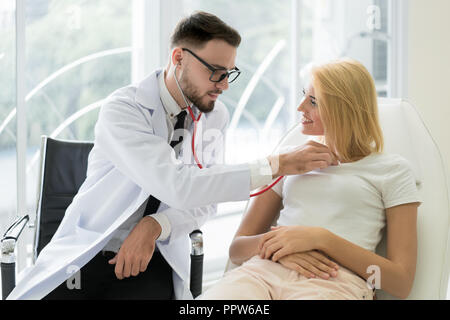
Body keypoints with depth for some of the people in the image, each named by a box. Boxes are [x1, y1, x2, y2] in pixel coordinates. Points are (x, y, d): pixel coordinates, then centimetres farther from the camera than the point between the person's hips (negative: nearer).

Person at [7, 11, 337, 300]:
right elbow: (177, 186, -28)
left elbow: (206, 200, 3)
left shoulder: (216, 116, 3)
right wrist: (279, 165, -29)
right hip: (87, 254, -3)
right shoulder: (122, 110, -16)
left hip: (156, 258, 3)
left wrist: (156, 226, -19)